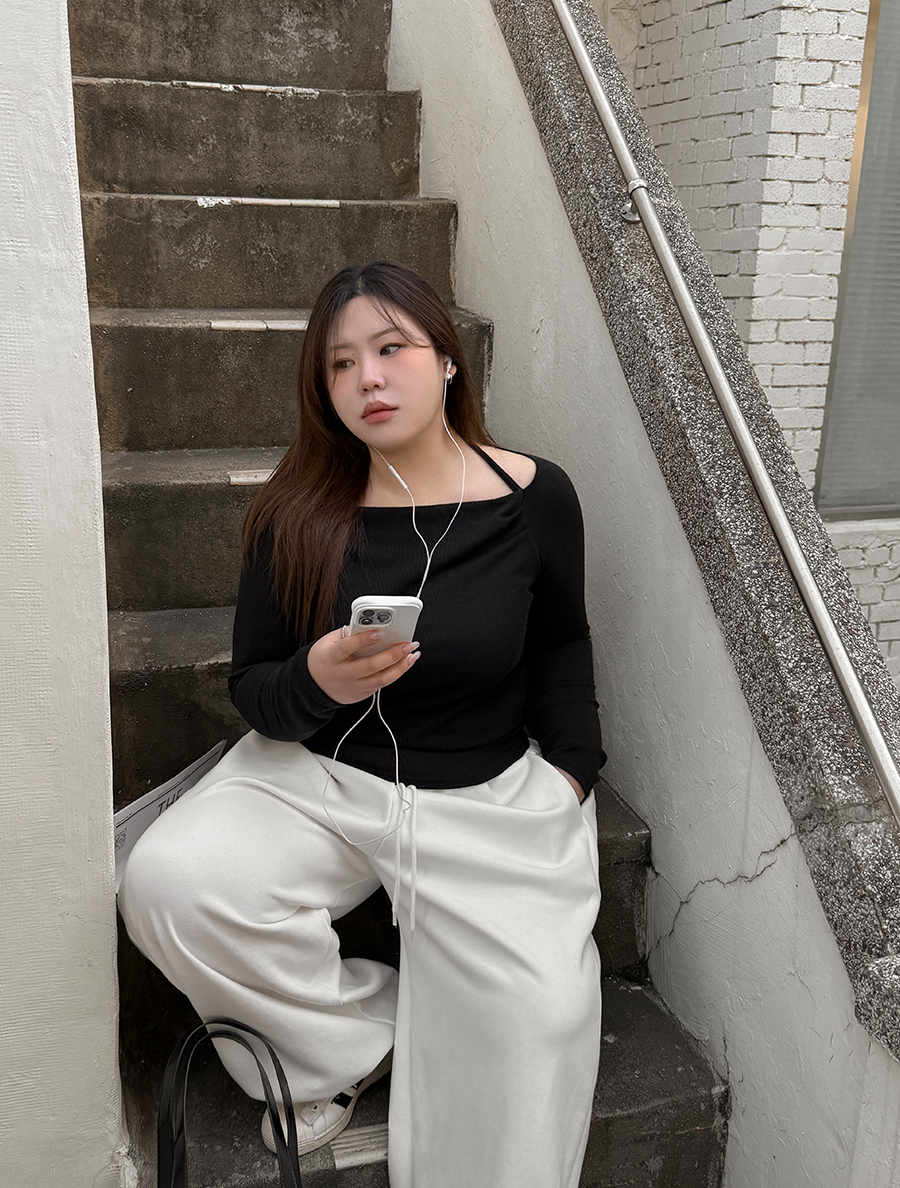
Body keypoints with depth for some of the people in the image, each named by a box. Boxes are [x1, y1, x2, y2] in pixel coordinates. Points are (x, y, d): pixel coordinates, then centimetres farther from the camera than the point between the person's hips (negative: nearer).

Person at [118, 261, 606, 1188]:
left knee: (538, 1014, -20)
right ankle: (362, 1032, 0)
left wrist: (570, 765, 2)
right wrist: (313, 685, -23)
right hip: (318, 777, 1)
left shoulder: (535, 497, -4)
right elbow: (250, 687, 0)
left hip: (488, 793, 0)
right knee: (167, 882, -23)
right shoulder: (299, 516, -4)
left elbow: (560, 641, 13)